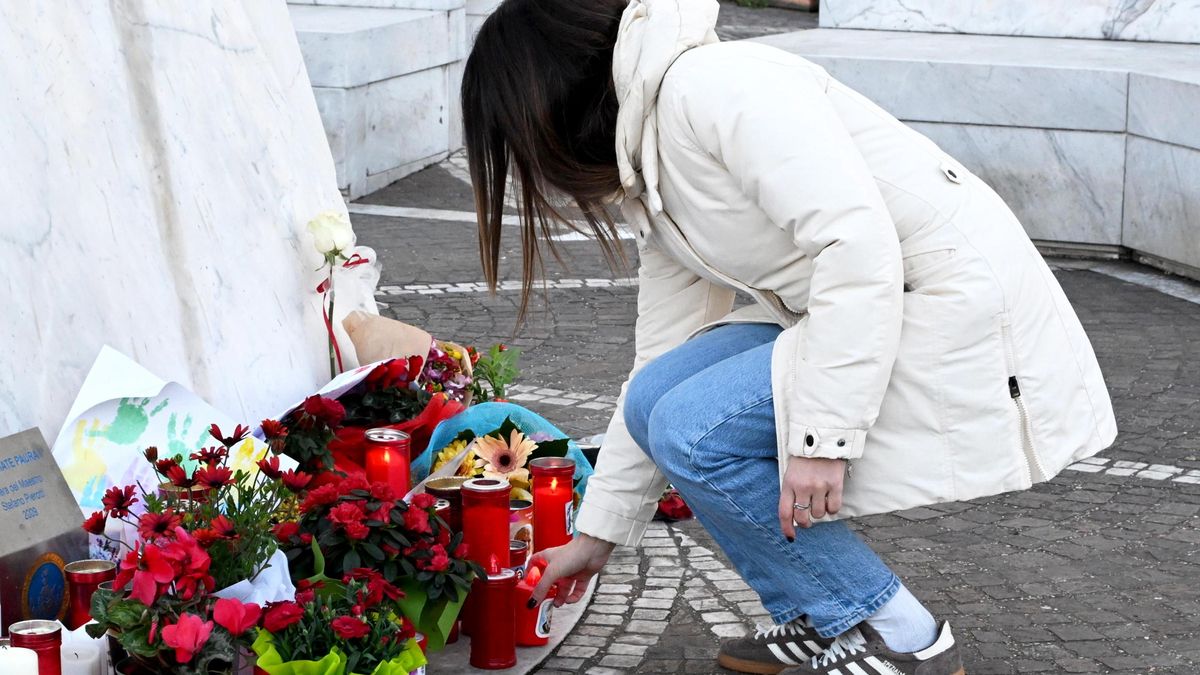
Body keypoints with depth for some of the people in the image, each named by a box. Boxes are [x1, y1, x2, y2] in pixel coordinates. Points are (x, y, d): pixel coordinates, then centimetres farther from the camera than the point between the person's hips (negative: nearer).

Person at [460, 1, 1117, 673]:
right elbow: (661, 372, 20)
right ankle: (821, 619, 13)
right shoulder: (655, 188, 14)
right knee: (658, 401, 0)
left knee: (697, 430, -16)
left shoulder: (707, 82, -16)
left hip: (963, 314, -9)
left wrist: (823, 435, -25)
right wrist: (596, 535, 24)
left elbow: (859, 242, -25)